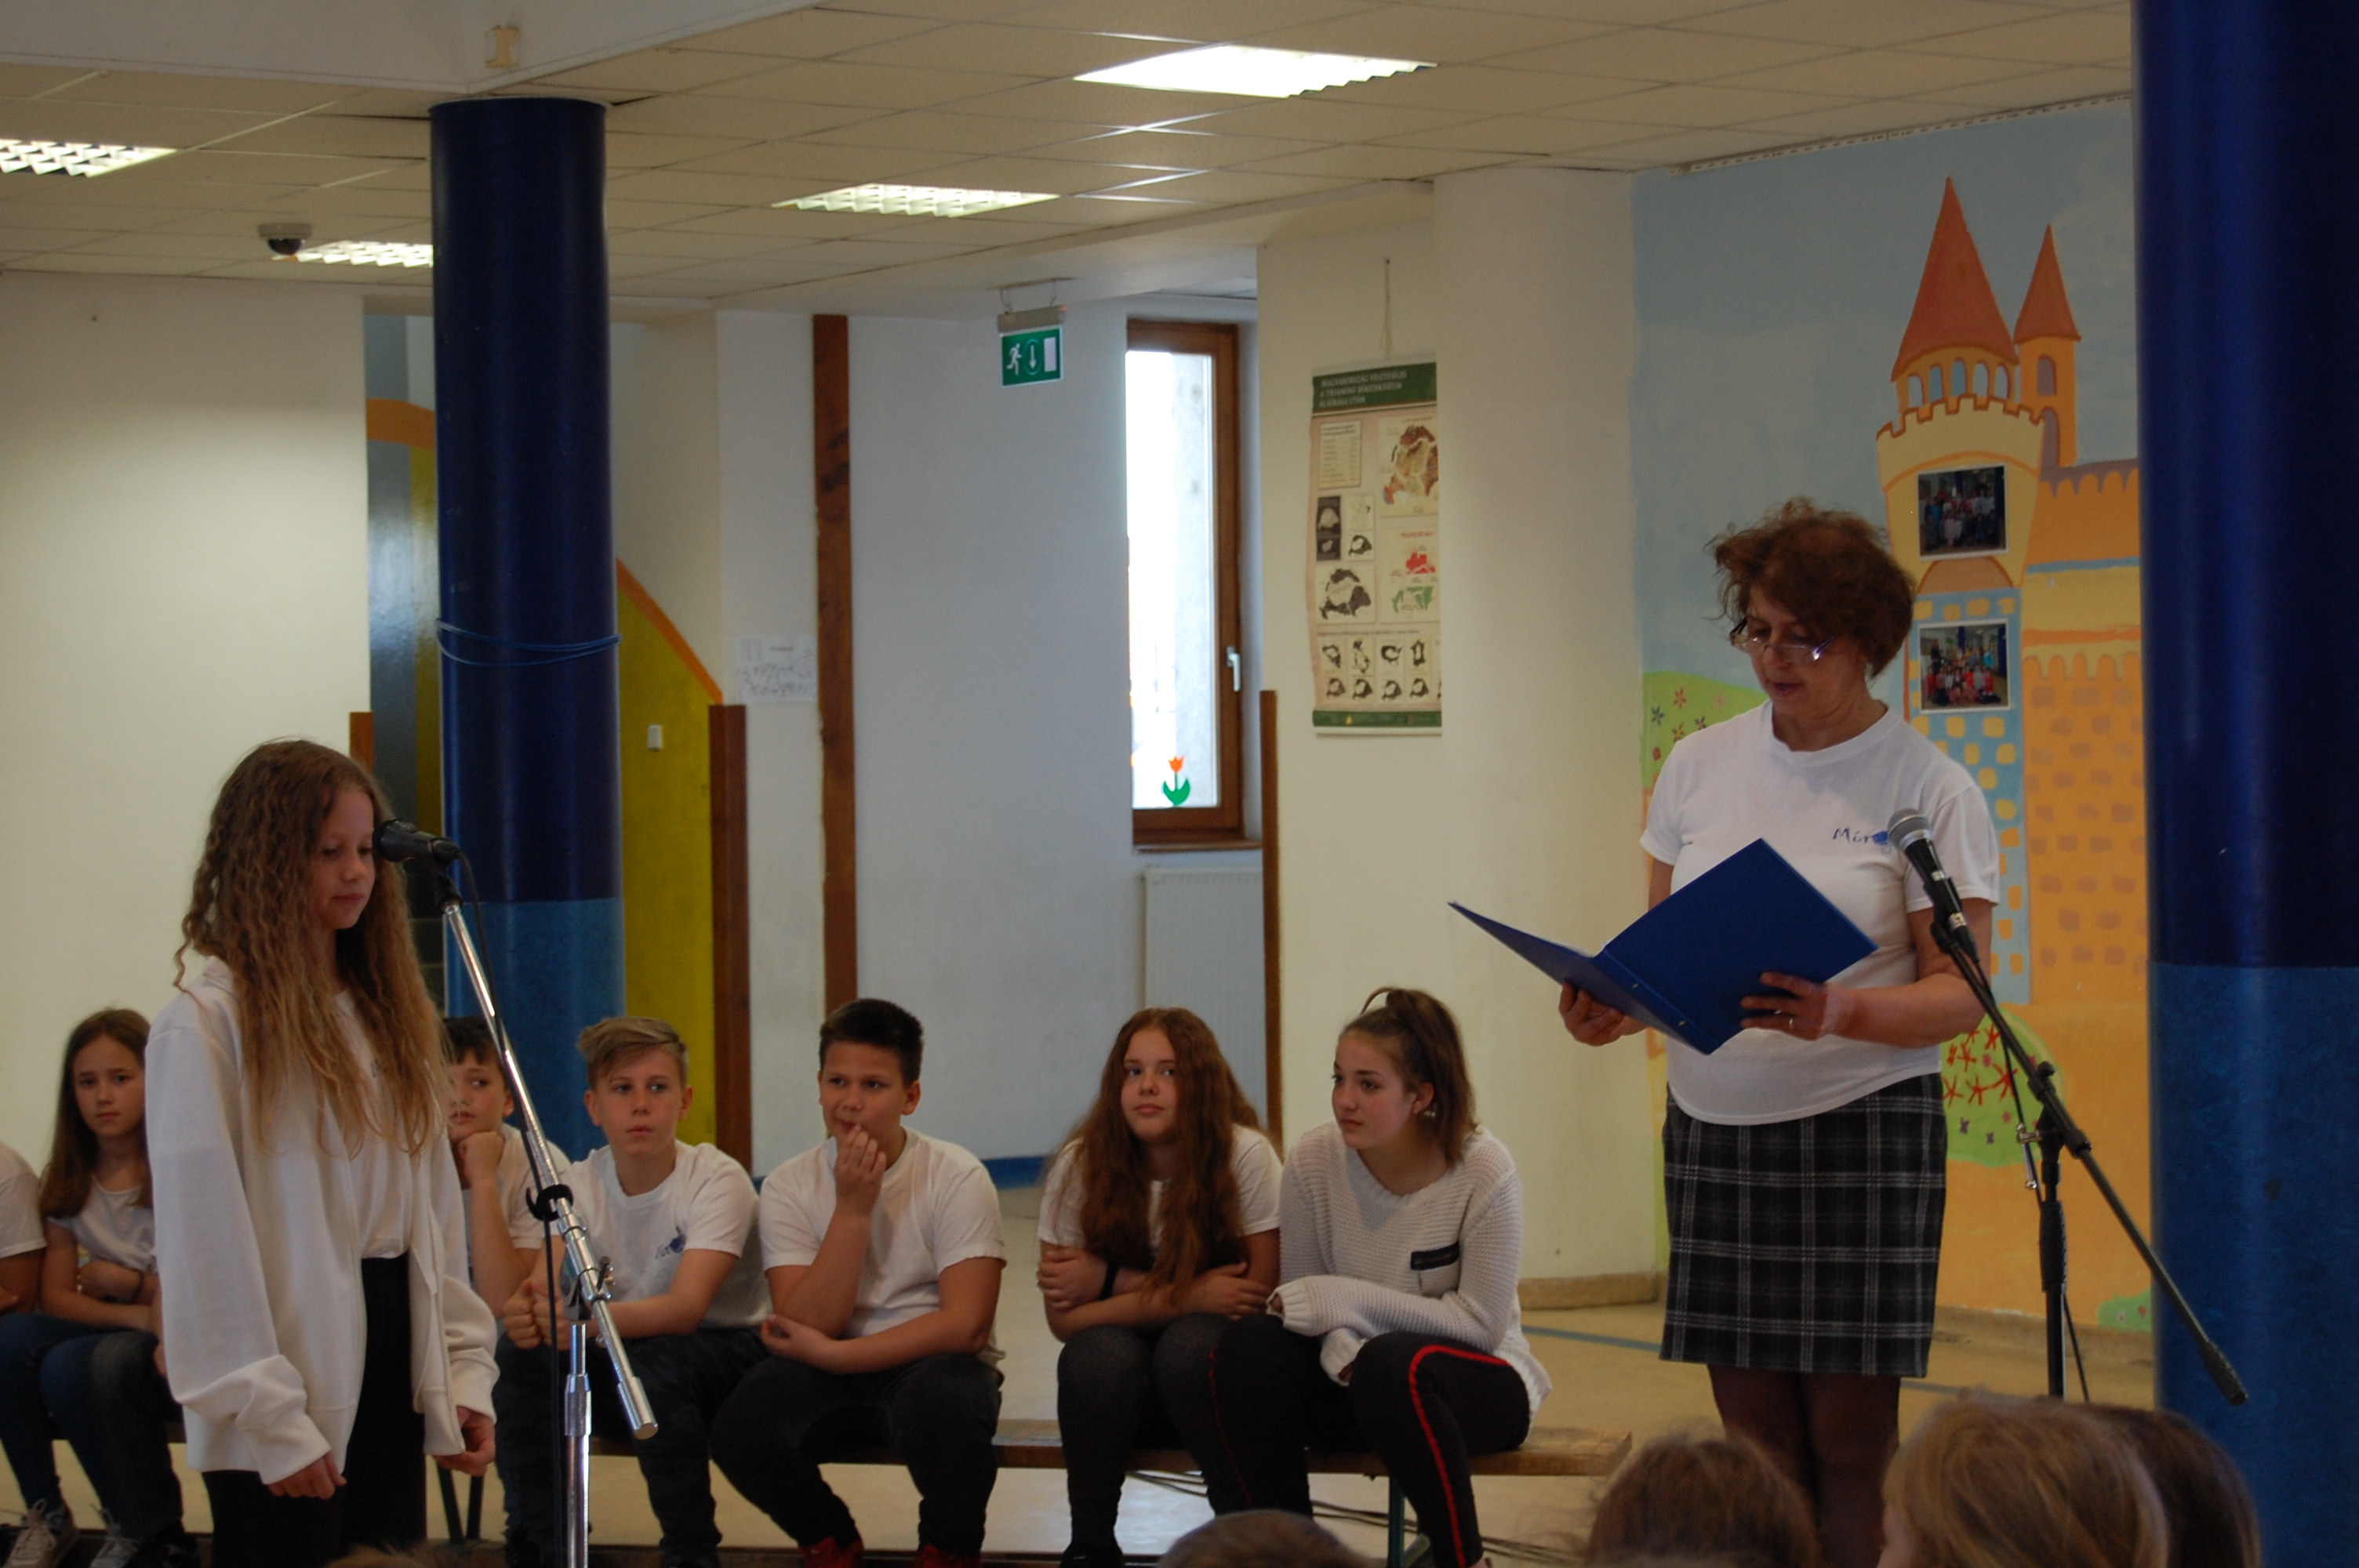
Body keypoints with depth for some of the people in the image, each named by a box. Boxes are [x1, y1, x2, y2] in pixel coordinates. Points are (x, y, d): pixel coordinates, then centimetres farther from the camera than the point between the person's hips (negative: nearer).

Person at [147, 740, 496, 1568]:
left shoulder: (393, 1012, 12)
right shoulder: (207, 1021, -10)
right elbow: (203, 1236, -13)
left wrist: (464, 1369, 5)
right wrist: (268, 1418, -16)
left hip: (391, 1365, 7)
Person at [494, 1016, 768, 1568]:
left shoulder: (717, 1180, -18)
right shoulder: (582, 1184, -3)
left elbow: (686, 1308, -31)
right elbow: (540, 1284, -17)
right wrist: (525, 1311, -43)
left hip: (724, 1350, -4)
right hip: (618, 1354, 5)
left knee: (651, 1364, -35)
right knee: (521, 1357, -21)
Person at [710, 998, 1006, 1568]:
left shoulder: (956, 1178, -9)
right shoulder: (790, 1186, -2)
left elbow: (966, 1324, -17)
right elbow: (808, 1326, -12)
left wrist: (830, 1353, -18)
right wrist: (852, 1207, -19)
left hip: (930, 1363, -2)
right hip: (829, 1373, 2)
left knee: (949, 1410, -37)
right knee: (740, 1431, -26)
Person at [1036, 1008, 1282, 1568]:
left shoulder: (1245, 1156, -13)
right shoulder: (1079, 1166, -7)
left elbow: (1257, 1294, -15)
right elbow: (1064, 1316, -8)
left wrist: (1111, 1282, -17)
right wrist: (1191, 1296, -21)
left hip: (1212, 1373, -1)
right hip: (1117, 1380, 1)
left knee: (1190, 1343, -33)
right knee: (1103, 1351, -31)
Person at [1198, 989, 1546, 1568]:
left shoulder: (1484, 1173, -19)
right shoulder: (1315, 1158, -10)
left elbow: (1480, 1323, -16)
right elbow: (1305, 1301, -2)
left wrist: (1348, 1299, -21)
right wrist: (1340, 1345, -24)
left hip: (1477, 1378, -3)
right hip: (1353, 1374, 3)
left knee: (1393, 1365, -36)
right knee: (1249, 1345, -25)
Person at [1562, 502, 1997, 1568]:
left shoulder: (1931, 790, -4)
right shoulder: (1698, 766, 9)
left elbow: (1958, 997, -7)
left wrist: (1839, 1015, -25)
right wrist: (1617, 1007, -8)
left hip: (1862, 1127, -4)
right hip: (1713, 1122, 4)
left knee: (1850, 1432, -4)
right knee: (1752, 1428, 5)